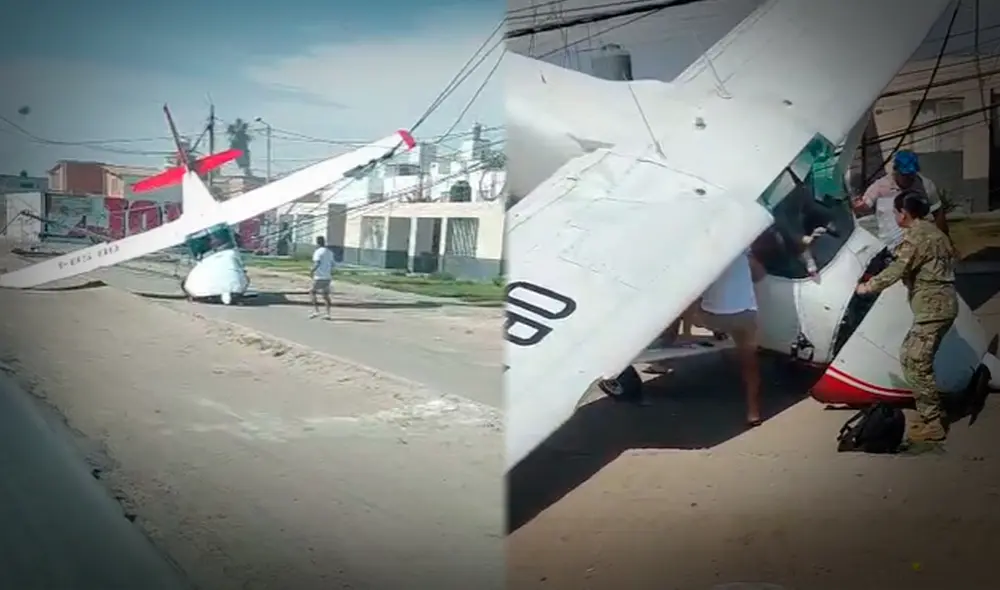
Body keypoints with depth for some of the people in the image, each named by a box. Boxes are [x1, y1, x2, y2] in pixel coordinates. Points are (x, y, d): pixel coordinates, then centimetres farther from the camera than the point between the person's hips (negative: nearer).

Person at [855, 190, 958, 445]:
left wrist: (868, 286, -3)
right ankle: (933, 415, 20)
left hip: (933, 307, -10)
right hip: (939, 304, 10)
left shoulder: (917, 235, -13)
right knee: (909, 357, 15)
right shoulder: (930, 231, 17)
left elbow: (898, 270, -17)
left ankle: (933, 424, -5)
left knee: (916, 365, -9)